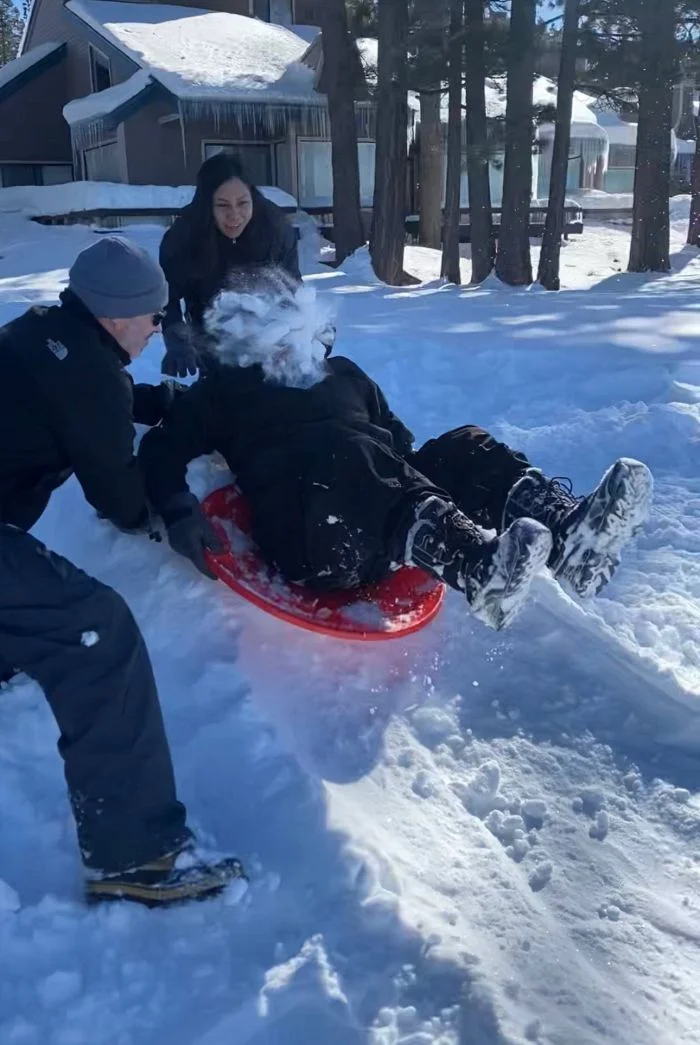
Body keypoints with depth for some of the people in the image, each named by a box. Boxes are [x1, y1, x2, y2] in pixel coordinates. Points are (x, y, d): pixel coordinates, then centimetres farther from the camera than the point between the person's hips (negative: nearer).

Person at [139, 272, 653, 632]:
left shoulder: (341, 373, 32)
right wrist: (180, 510, -10)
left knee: (465, 449, -18)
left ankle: (568, 537, -47)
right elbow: (161, 450, 12)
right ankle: (480, 568, -63)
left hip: (388, 534, 6)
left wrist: (416, 477, 8)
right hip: (307, 536, -5)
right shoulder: (223, 391, 20)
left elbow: (396, 437, 32)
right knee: (357, 460, -36)